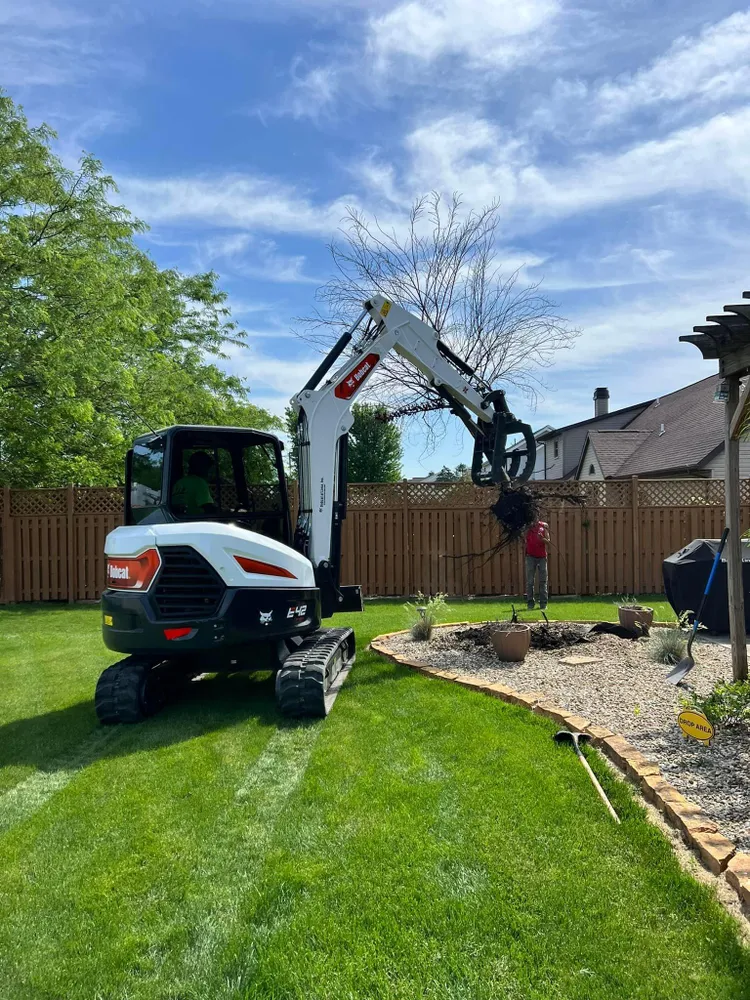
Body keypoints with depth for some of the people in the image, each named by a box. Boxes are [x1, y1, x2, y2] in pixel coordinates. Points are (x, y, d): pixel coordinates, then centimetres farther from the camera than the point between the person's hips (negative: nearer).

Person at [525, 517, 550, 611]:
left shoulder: (544, 526, 6)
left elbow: (548, 542, 5)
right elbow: (525, 540, -2)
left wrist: (542, 538, -18)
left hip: (542, 556, 1)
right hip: (531, 556, -1)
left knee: (543, 581, 2)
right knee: (530, 581, -2)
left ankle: (543, 603, 5)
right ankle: (530, 603, 0)